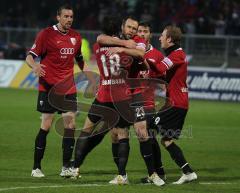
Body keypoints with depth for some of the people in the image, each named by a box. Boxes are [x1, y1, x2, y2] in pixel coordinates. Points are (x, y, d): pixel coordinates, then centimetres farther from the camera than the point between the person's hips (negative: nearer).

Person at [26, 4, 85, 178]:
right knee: (46, 125, -6)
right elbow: (30, 56, -8)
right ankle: (36, 167, 3)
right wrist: (35, 66, -28)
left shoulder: (76, 37, 10)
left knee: (70, 125, -3)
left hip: (68, 87, 5)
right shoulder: (46, 34, -5)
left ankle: (66, 167, 2)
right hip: (48, 86, -5)